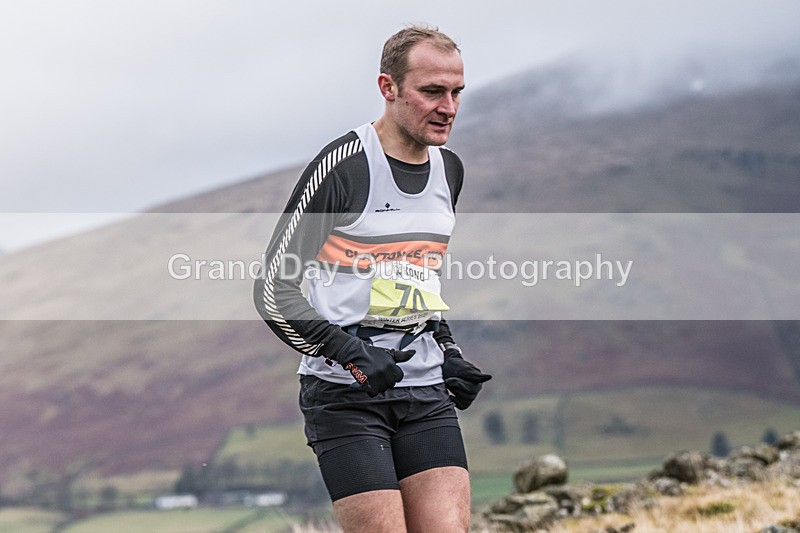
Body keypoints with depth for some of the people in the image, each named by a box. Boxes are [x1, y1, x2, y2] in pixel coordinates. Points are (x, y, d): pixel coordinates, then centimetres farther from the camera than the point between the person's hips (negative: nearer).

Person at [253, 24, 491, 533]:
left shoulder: (450, 169, 11)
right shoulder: (341, 167, -11)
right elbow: (273, 290, -10)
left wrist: (448, 351, 13)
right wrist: (351, 354, -19)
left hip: (426, 392, 6)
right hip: (345, 393, -6)